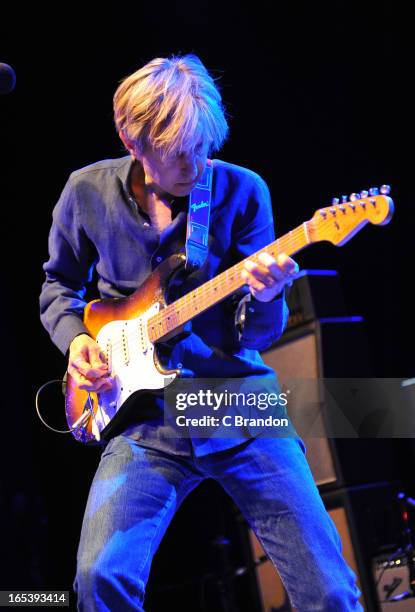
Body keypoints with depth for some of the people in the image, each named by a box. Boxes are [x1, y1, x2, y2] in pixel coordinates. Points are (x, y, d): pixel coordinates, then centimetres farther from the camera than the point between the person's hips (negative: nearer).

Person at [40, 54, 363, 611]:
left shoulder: (241, 192, -3)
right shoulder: (88, 193, 0)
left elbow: (255, 335, -1)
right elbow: (59, 284, 19)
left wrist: (264, 298, -23)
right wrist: (75, 337, -1)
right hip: (149, 413, 1)